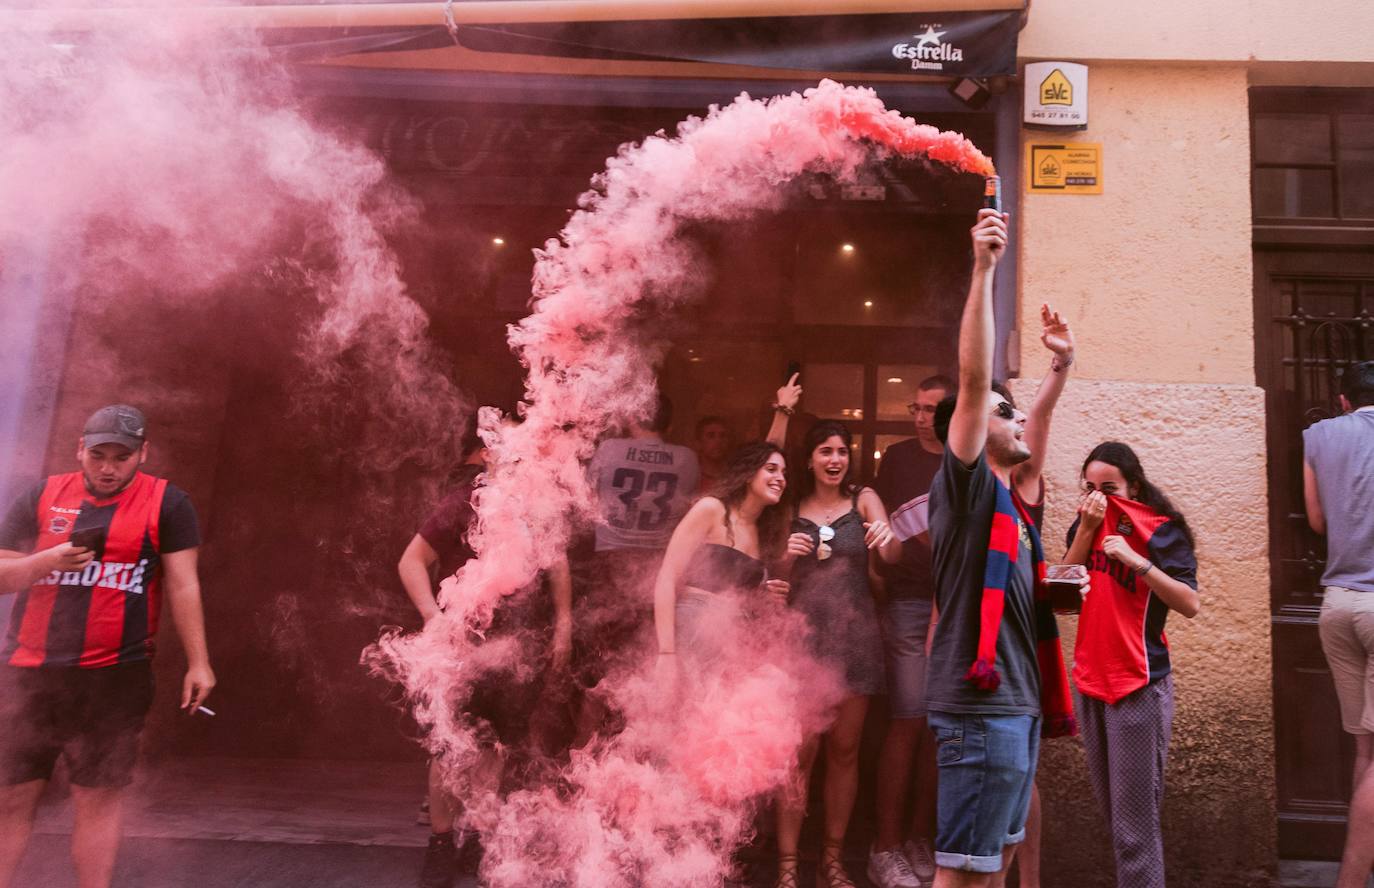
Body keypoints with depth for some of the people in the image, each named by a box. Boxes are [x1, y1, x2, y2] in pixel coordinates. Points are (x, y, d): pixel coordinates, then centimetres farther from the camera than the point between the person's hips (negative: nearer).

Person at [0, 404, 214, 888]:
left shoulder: (166, 503, 0)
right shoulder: (42, 497, 9)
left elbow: (183, 585, -3)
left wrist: (198, 662, -8)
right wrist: (48, 560, -10)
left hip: (114, 678, -3)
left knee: (97, 799, 3)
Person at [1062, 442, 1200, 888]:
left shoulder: (1160, 530, -6)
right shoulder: (1086, 523, 9)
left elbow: (1190, 605, -14)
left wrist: (1137, 561, -25)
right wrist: (1086, 529, -10)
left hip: (1139, 684, -6)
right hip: (1090, 680, 6)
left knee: (1135, 812, -5)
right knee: (1109, 806, 15)